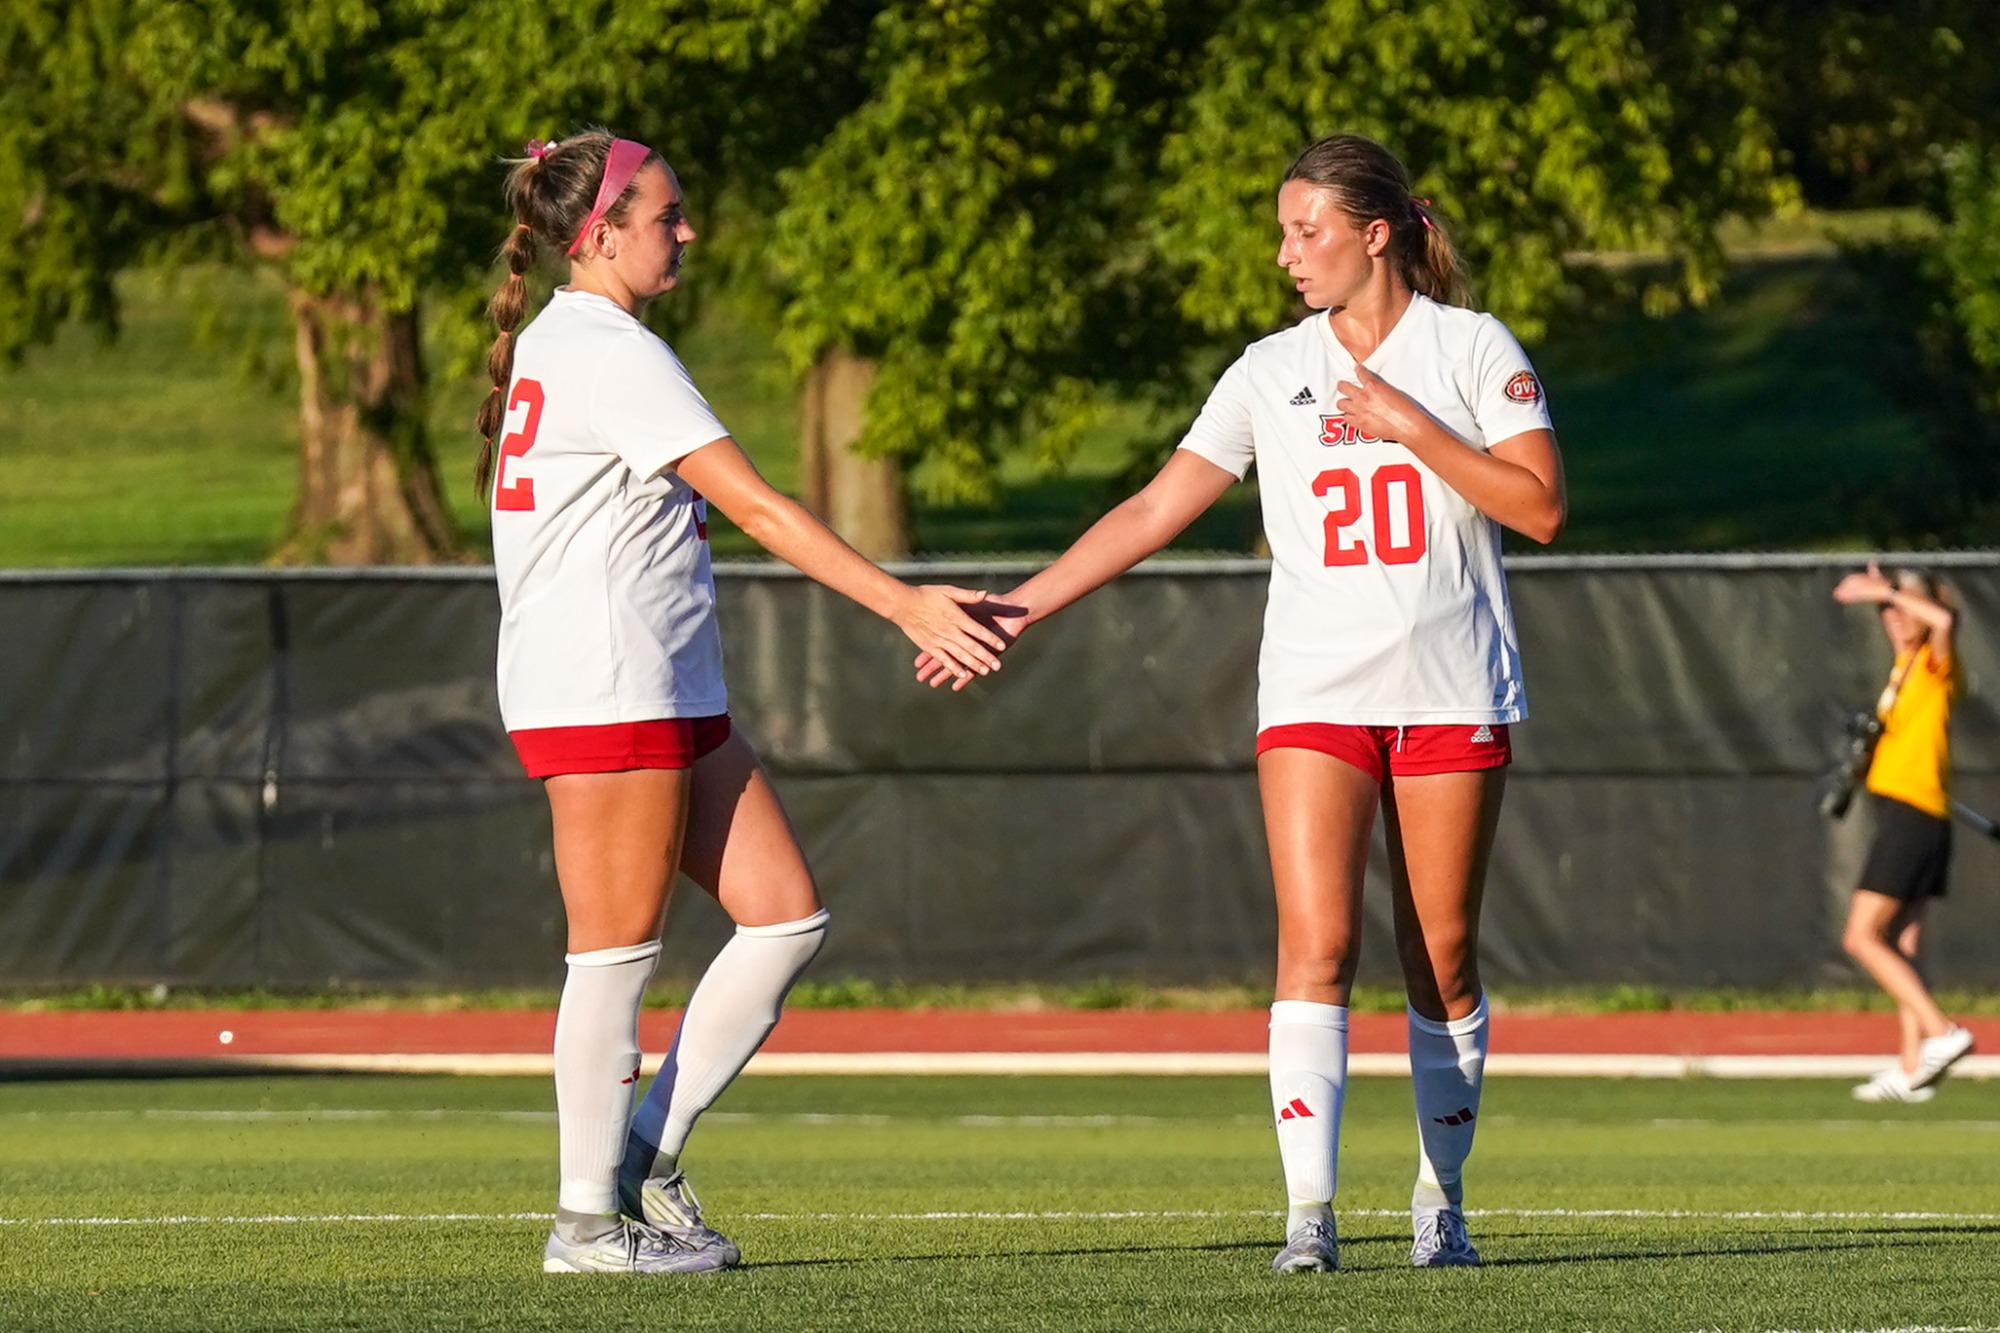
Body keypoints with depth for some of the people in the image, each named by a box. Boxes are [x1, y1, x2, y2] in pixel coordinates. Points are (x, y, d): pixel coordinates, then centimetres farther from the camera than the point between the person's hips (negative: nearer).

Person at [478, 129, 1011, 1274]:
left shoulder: (555, 342, 17)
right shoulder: (612, 353, -14)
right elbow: (758, 507, -18)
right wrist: (907, 607, -18)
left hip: (670, 694, 10)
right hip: (603, 692, -10)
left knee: (786, 916, 5)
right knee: (619, 949, -3)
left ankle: (646, 1153, 11)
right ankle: (590, 1220, 3)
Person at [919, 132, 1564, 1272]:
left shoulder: (1474, 348, 1)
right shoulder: (1271, 372, 8)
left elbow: (1540, 507, -7)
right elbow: (1153, 511, 6)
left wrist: (1411, 427, -13)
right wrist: (1013, 613, 0)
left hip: (1452, 697, -1)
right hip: (1316, 695, 1)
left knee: (1444, 959, 2)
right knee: (1316, 950, -12)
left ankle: (1442, 1196, 15)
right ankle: (1311, 1211, -17)